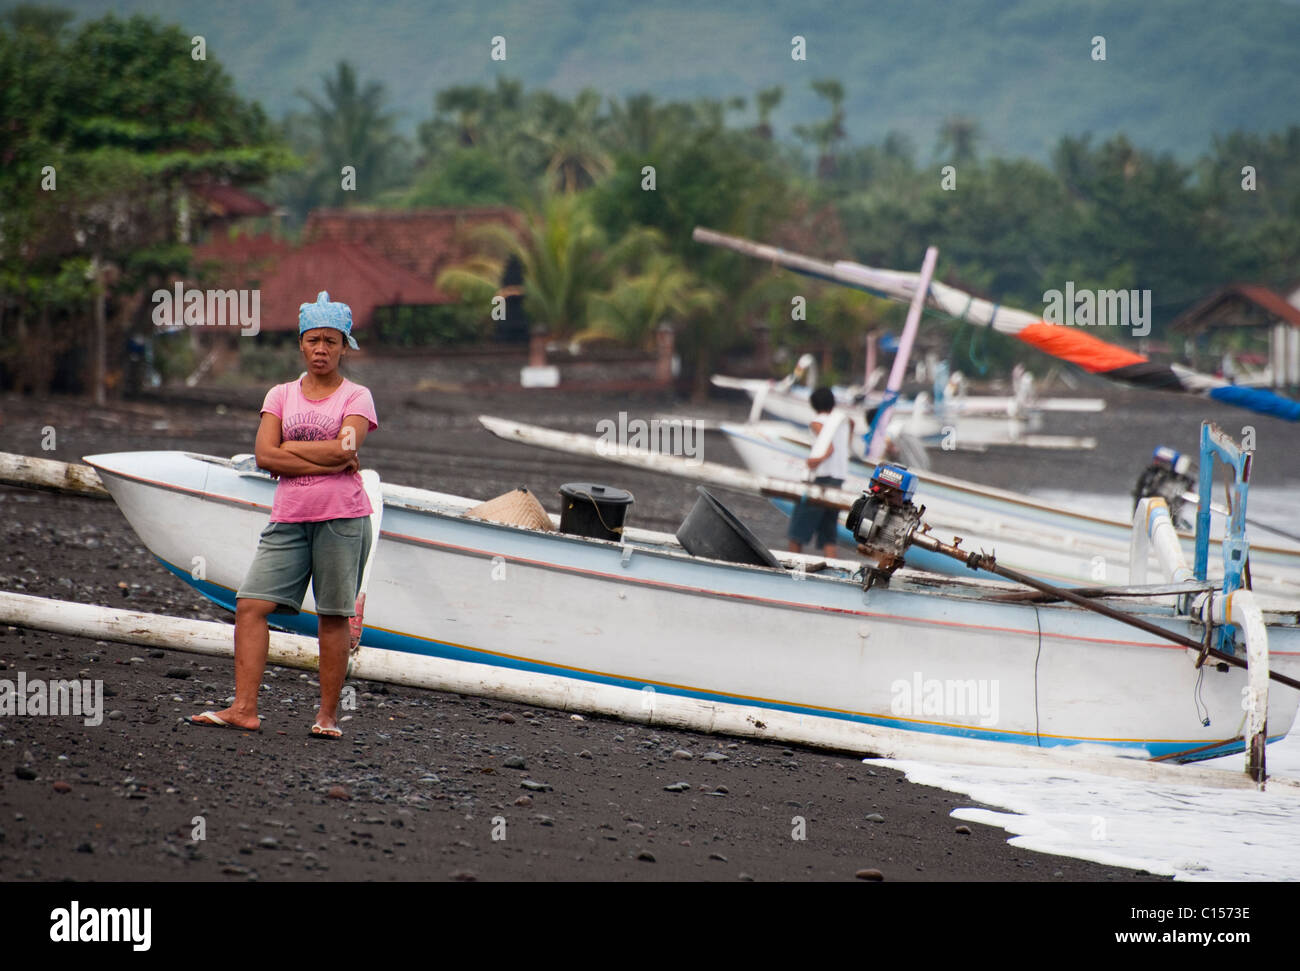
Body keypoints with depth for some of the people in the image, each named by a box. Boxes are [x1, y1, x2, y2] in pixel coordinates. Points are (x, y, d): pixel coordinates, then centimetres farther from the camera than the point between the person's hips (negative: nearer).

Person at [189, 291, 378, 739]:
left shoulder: (357, 397, 4)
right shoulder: (281, 395, 13)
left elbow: (345, 448, -13)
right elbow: (265, 456, -1)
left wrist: (289, 450, -5)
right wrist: (326, 460, -9)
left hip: (342, 517, -3)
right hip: (289, 517, 3)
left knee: (333, 616, -1)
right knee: (250, 605, -7)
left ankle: (328, 715, 6)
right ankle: (244, 709, -7)